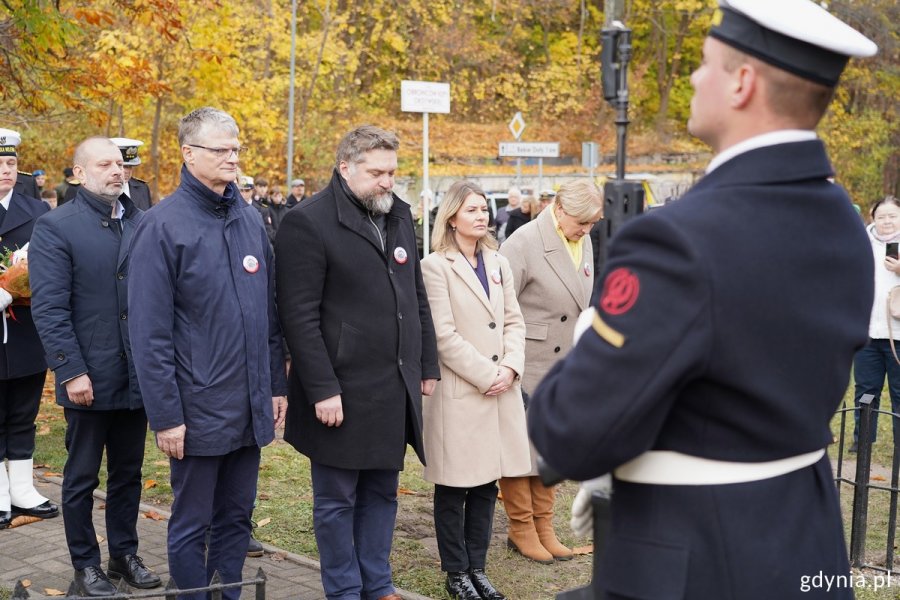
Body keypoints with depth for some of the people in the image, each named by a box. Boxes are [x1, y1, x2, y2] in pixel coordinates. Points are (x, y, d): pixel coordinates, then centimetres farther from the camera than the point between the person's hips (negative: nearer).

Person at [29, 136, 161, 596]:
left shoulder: (143, 224, 7)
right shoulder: (55, 228, -6)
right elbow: (49, 308, -12)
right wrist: (71, 371, -17)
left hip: (137, 376, 4)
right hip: (89, 378, -4)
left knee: (128, 473, 15)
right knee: (81, 477, 10)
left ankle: (125, 554, 30)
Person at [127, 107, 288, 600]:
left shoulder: (250, 220, 8)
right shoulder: (163, 225, -11)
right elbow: (149, 332, -13)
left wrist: (276, 386, 11)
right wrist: (165, 416, -15)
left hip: (251, 407, 6)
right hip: (198, 409, -6)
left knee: (236, 519, 16)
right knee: (191, 526, 8)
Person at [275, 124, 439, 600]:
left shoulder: (398, 216, 12)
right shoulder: (308, 223, -11)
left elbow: (417, 298, 18)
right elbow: (299, 317, -15)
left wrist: (427, 366, 13)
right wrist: (323, 390, -18)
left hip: (395, 389, 7)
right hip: (343, 392, -7)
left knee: (382, 492, 16)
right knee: (337, 499, 7)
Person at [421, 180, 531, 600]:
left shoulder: (497, 263, 14)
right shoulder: (435, 266, -7)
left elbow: (514, 321, 12)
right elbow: (444, 335, -12)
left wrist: (510, 367, -5)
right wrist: (486, 376, -13)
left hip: (501, 390, 6)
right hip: (459, 391, -6)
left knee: (487, 485, 10)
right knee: (454, 488, 4)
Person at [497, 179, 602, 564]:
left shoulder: (583, 243, 5)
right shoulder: (525, 243, -17)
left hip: (562, 367, 7)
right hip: (525, 366, -7)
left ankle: (544, 527, 26)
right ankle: (521, 530, 19)